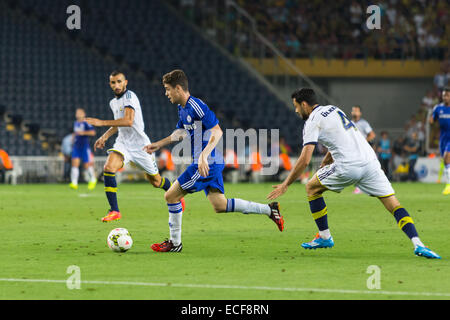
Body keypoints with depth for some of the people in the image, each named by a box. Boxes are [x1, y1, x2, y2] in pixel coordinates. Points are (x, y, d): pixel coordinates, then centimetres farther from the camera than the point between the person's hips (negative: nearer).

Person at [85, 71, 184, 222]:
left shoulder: (129, 96, -16)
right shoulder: (113, 103, 11)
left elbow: (128, 121, -29)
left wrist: (102, 123, -29)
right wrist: (105, 137, 12)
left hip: (140, 145, -6)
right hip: (123, 143, 6)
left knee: (156, 181, 7)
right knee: (108, 168, -22)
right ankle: (114, 211, -18)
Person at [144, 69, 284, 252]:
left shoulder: (196, 107, -17)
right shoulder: (182, 108, 13)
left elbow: (217, 132, -23)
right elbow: (181, 132, 31)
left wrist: (203, 156, -32)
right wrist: (158, 144, 27)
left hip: (207, 163, -10)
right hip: (211, 163, 10)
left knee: (171, 196, -5)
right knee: (220, 206, 10)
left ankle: (174, 243, 5)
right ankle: (269, 210, 13)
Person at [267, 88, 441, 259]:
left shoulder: (312, 122, 1)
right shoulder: (333, 109, 23)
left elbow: (304, 160, -6)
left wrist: (285, 185, 0)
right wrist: (326, 160, 37)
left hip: (348, 167, -6)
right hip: (369, 160, 6)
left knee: (311, 188, 17)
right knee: (394, 205, 1)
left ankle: (324, 237, 20)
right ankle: (418, 244, -17)